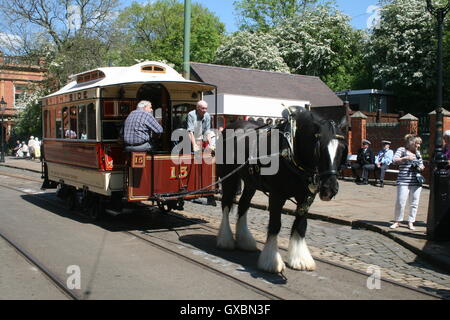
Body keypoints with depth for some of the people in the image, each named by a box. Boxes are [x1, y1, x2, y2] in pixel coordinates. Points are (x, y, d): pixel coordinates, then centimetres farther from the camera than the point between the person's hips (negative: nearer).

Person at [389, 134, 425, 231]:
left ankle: (411, 222, 16)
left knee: (414, 203, 5)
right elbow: (395, 160, -9)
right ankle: (397, 221, 9)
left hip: (416, 182, 5)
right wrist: (405, 158, -24)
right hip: (404, 181, -5)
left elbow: (421, 164, 28)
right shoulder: (401, 150, 2)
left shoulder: (418, 152, 18)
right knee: (400, 202, -6)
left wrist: (421, 167, 5)